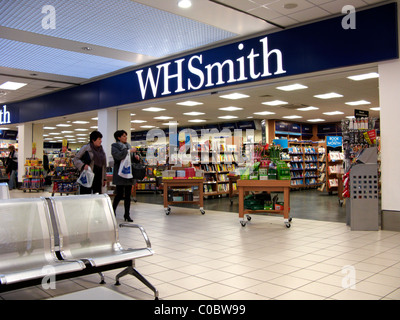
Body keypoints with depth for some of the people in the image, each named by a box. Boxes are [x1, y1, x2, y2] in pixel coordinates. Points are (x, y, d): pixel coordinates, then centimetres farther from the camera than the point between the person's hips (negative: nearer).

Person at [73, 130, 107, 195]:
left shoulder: (101, 150, 14)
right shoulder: (86, 148, -2)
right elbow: (75, 159, 0)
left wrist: (104, 178, 15)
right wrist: (83, 165, -18)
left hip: (98, 178, 5)